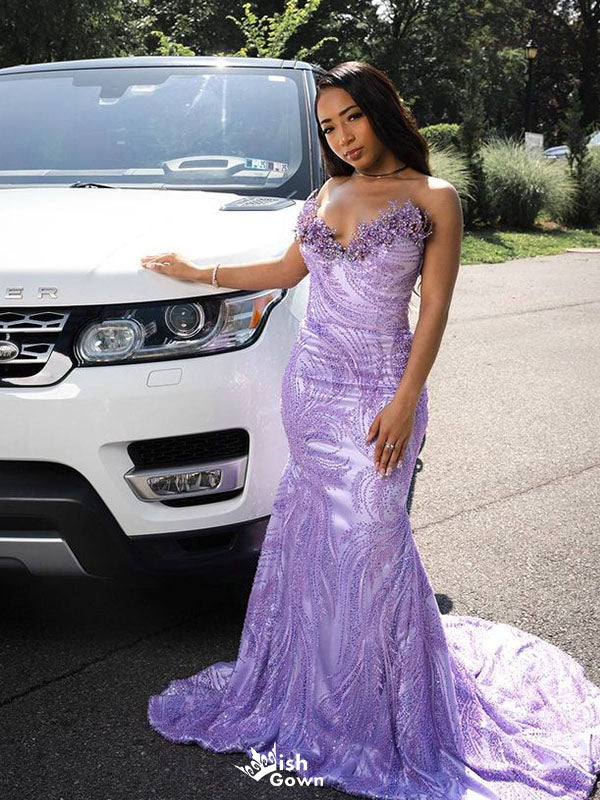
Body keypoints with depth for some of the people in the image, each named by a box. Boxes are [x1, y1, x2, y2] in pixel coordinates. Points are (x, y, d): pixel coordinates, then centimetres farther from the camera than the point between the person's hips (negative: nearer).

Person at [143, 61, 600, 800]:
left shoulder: (431, 198, -4)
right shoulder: (325, 196, 11)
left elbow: (435, 307, -8)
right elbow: (287, 269, 23)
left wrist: (405, 400, -16)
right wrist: (199, 273, 23)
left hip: (377, 390, -5)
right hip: (309, 382, 5)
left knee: (368, 538, -2)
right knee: (309, 530, 9)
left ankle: (379, 714, 16)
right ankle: (309, 683, 26)